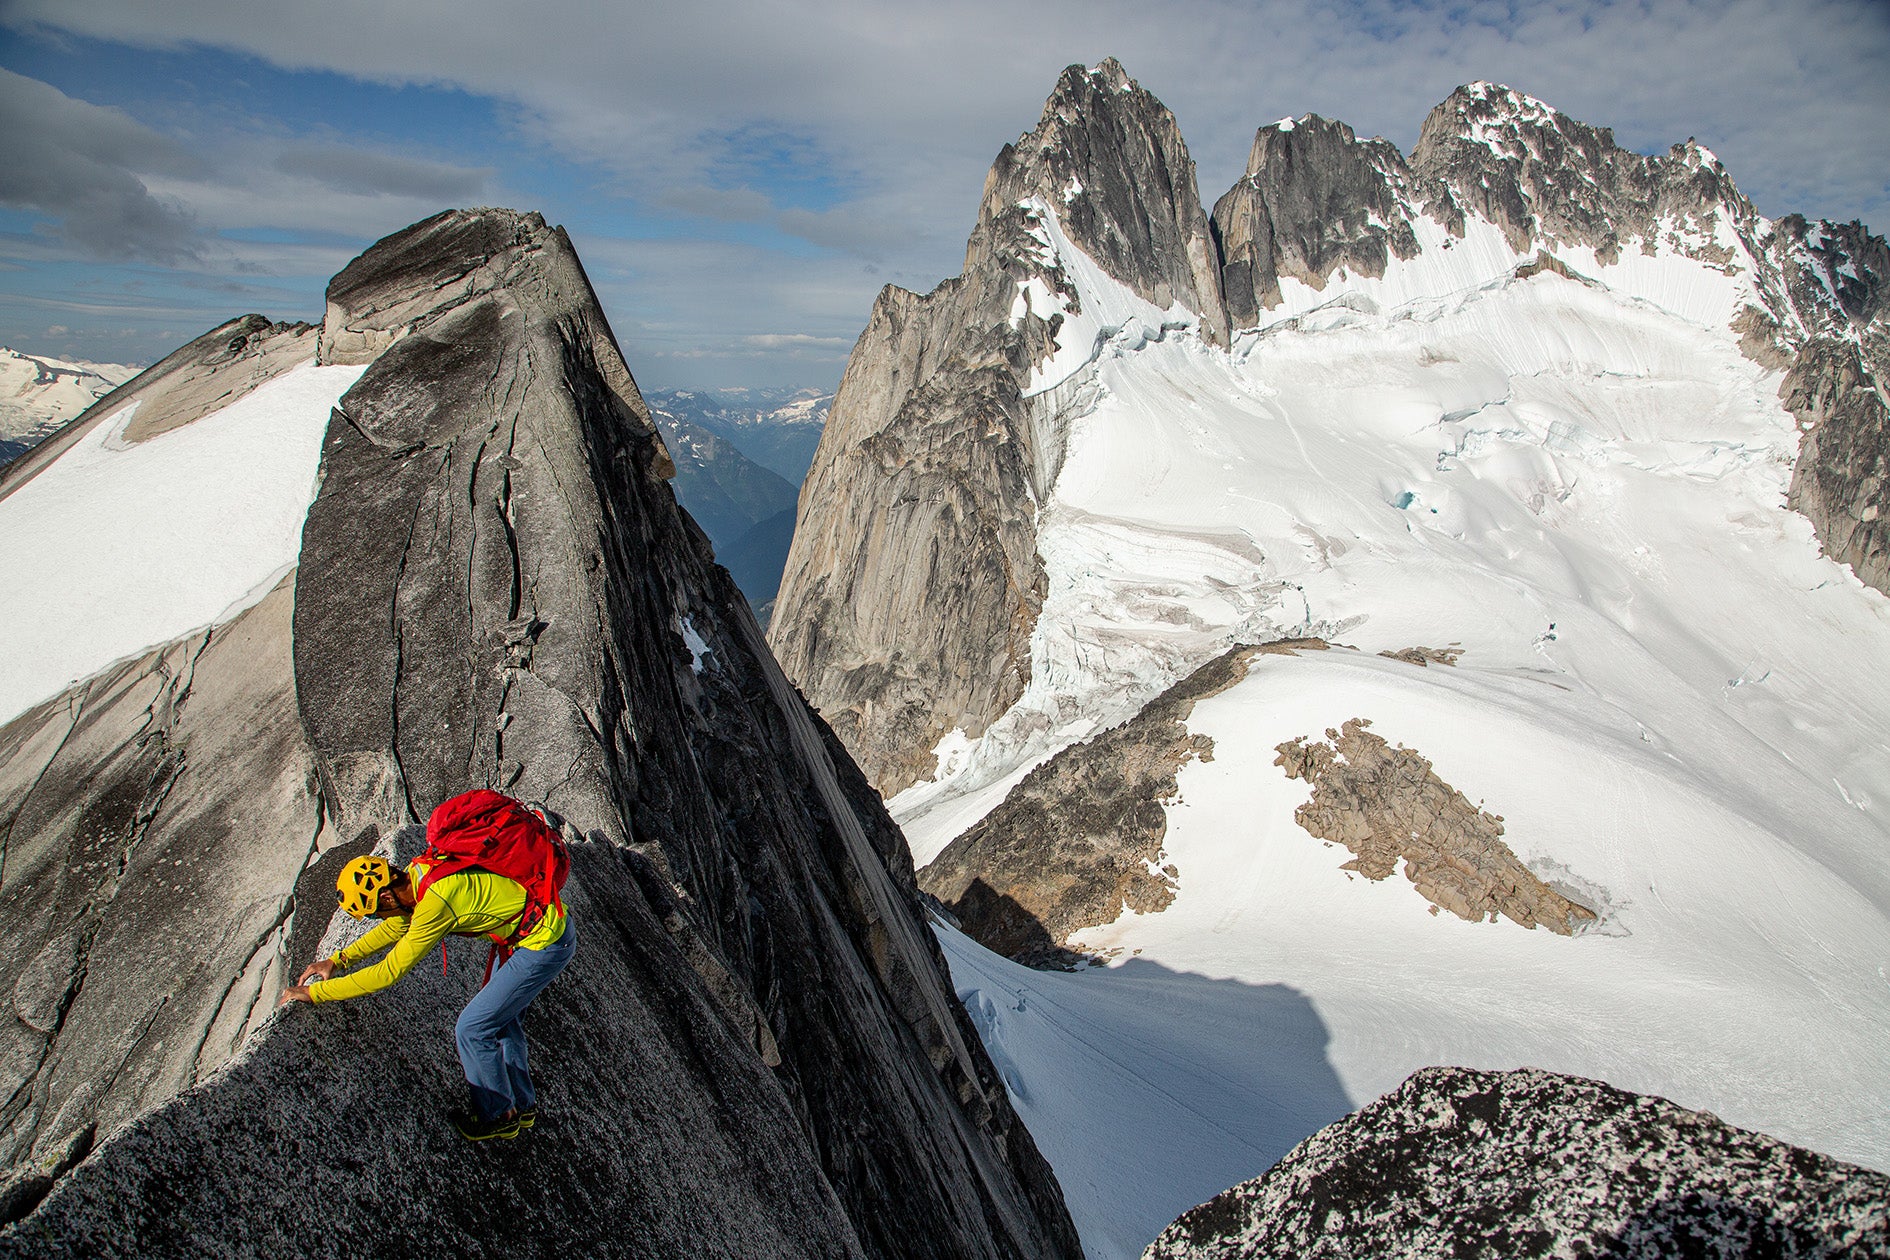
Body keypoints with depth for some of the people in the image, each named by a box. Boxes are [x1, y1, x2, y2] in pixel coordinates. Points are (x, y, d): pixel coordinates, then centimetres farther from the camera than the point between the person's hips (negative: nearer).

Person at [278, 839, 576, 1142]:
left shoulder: (435, 902, -27)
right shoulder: (419, 872, 0)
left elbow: (389, 972, -18)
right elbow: (396, 926, 19)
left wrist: (313, 992, -10)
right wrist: (338, 959, 14)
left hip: (545, 944, -10)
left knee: (472, 1029, 0)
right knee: (500, 1018, 23)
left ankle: (498, 1116, 20)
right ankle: (522, 1106, 37)